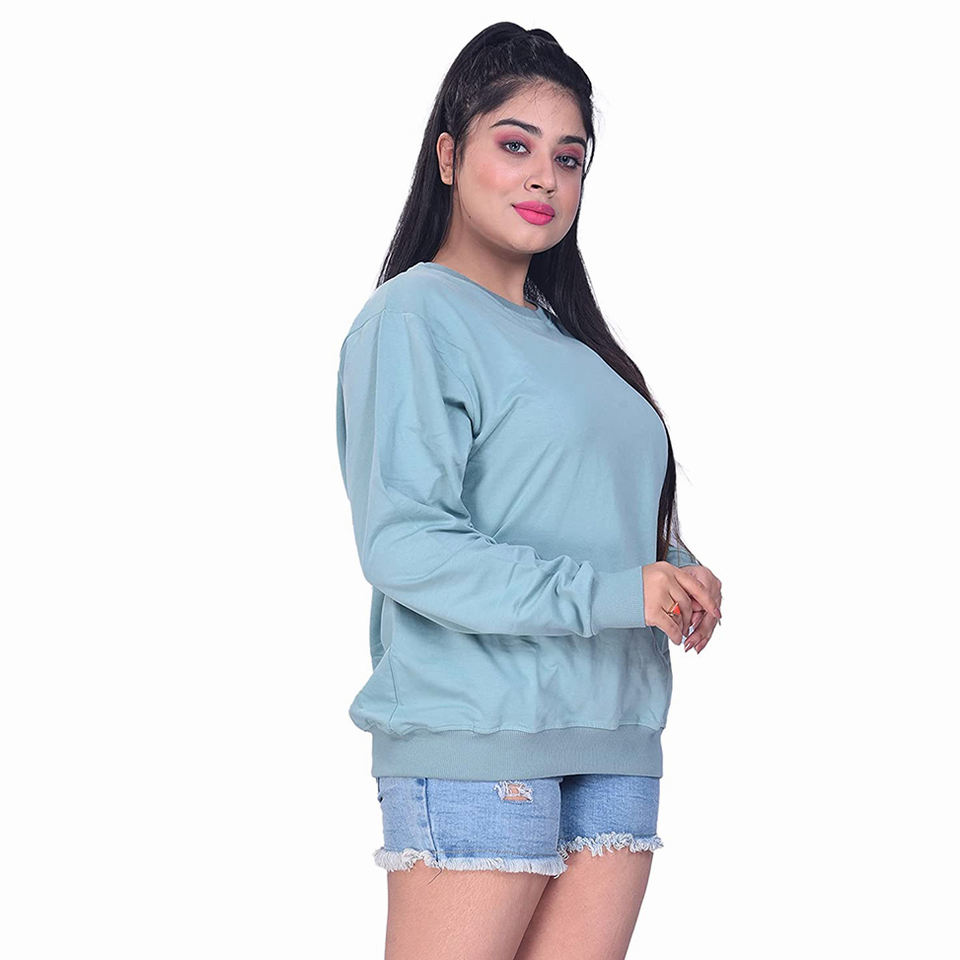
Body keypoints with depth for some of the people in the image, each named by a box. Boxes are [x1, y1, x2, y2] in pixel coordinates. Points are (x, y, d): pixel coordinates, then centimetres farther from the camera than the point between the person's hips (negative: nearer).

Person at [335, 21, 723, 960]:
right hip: (472, 740, -7)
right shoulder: (413, 315, -5)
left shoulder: (567, 336, 19)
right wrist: (608, 594, -18)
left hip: (614, 741, 7)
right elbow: (401, 541, -15)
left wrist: (673, 574, 3)